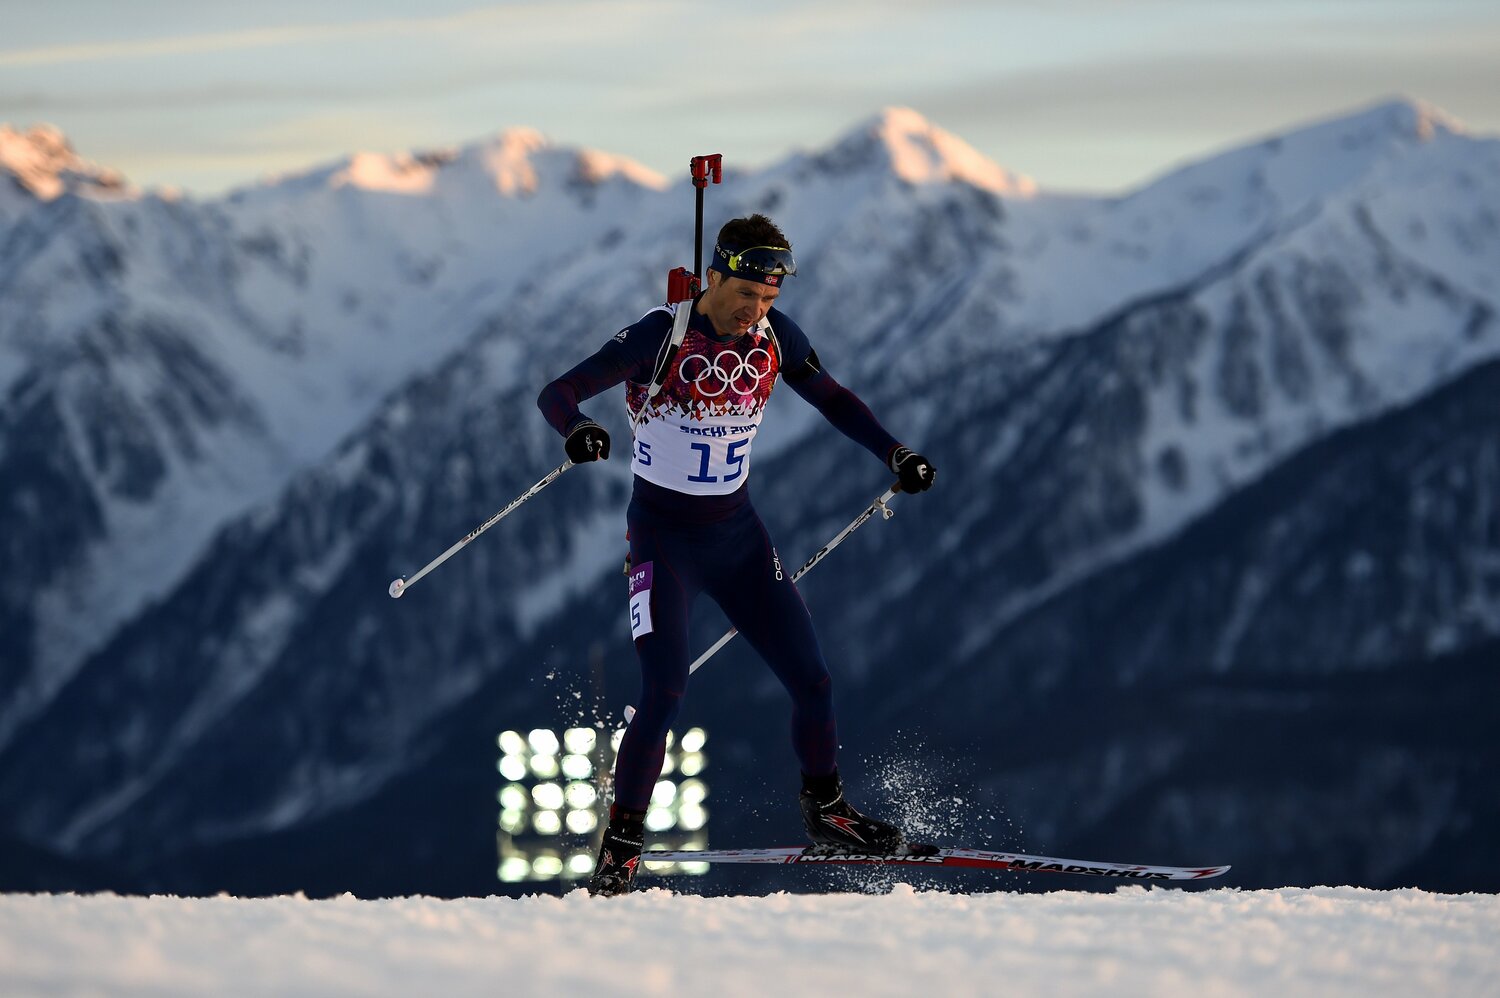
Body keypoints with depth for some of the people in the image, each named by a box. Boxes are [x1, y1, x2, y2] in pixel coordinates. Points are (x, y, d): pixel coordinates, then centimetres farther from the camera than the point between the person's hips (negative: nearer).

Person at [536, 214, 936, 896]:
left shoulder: (774, 335, -5)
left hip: (738, 533, 5)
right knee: (664, 691, -19)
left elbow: (832, 398, 11)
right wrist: (577, 430, -43)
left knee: (811, 681, 0)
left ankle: (825, 813, 23)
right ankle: (621, 842, -6)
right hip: (662, 536, -5)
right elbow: (558, 393, -21)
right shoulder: (659, 336, -19)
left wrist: (893, 453, -3)